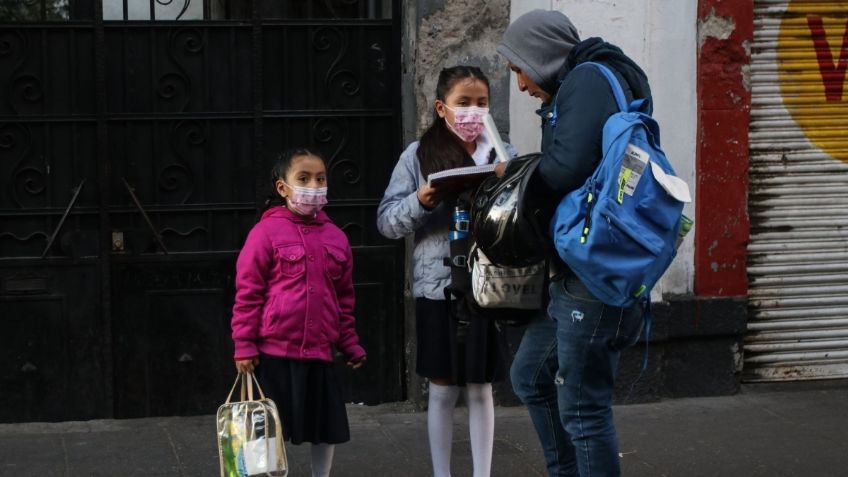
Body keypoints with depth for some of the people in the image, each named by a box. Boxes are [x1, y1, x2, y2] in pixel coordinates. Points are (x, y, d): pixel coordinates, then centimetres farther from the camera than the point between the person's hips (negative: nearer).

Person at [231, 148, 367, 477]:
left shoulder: (336, 237, 8)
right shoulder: (266, 232, -7)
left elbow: (344, 298, 15)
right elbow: (248, 293, -7)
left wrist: (350, 345, 14)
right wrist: (244, 345, -10)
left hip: (319, 353, 5)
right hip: (274, 353, -5)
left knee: (327, 429, 12)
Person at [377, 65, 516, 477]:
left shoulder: (504, 155, 4)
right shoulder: (418, 155, 0)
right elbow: (387, 220, 0)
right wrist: (420, 201, -18)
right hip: (438, 287, -1)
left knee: (480, 389, 8)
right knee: (442, 389, 8)